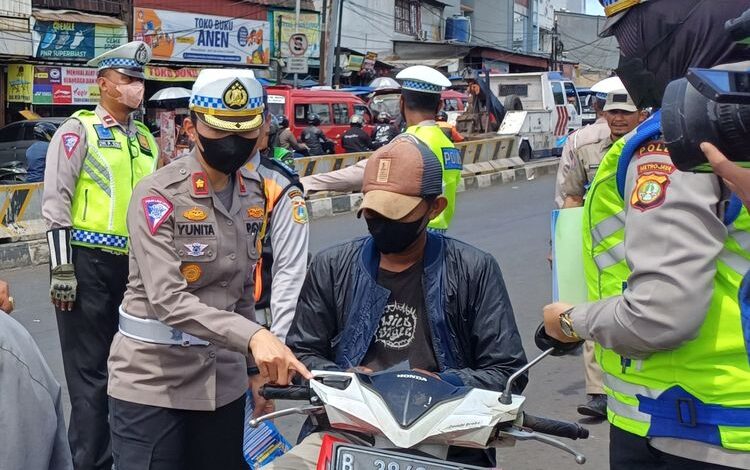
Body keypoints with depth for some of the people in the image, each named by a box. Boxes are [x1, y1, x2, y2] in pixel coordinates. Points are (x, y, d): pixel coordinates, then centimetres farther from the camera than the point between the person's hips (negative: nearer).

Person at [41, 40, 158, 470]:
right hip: (89, 262, -6)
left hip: (135, 263, 7)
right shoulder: (79, 131, -5)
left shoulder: (146, 139, 15)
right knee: (90, 370, 0)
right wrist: (61, 268, -15)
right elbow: (56, 202, -10)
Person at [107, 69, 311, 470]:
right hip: (153, 382, -6)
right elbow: (167, 299, -26)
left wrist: (255, 368, 13)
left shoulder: (254, 192, 5)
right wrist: (253, 336, -37)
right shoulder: (158, 195, -15)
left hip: (224, 380, 6)